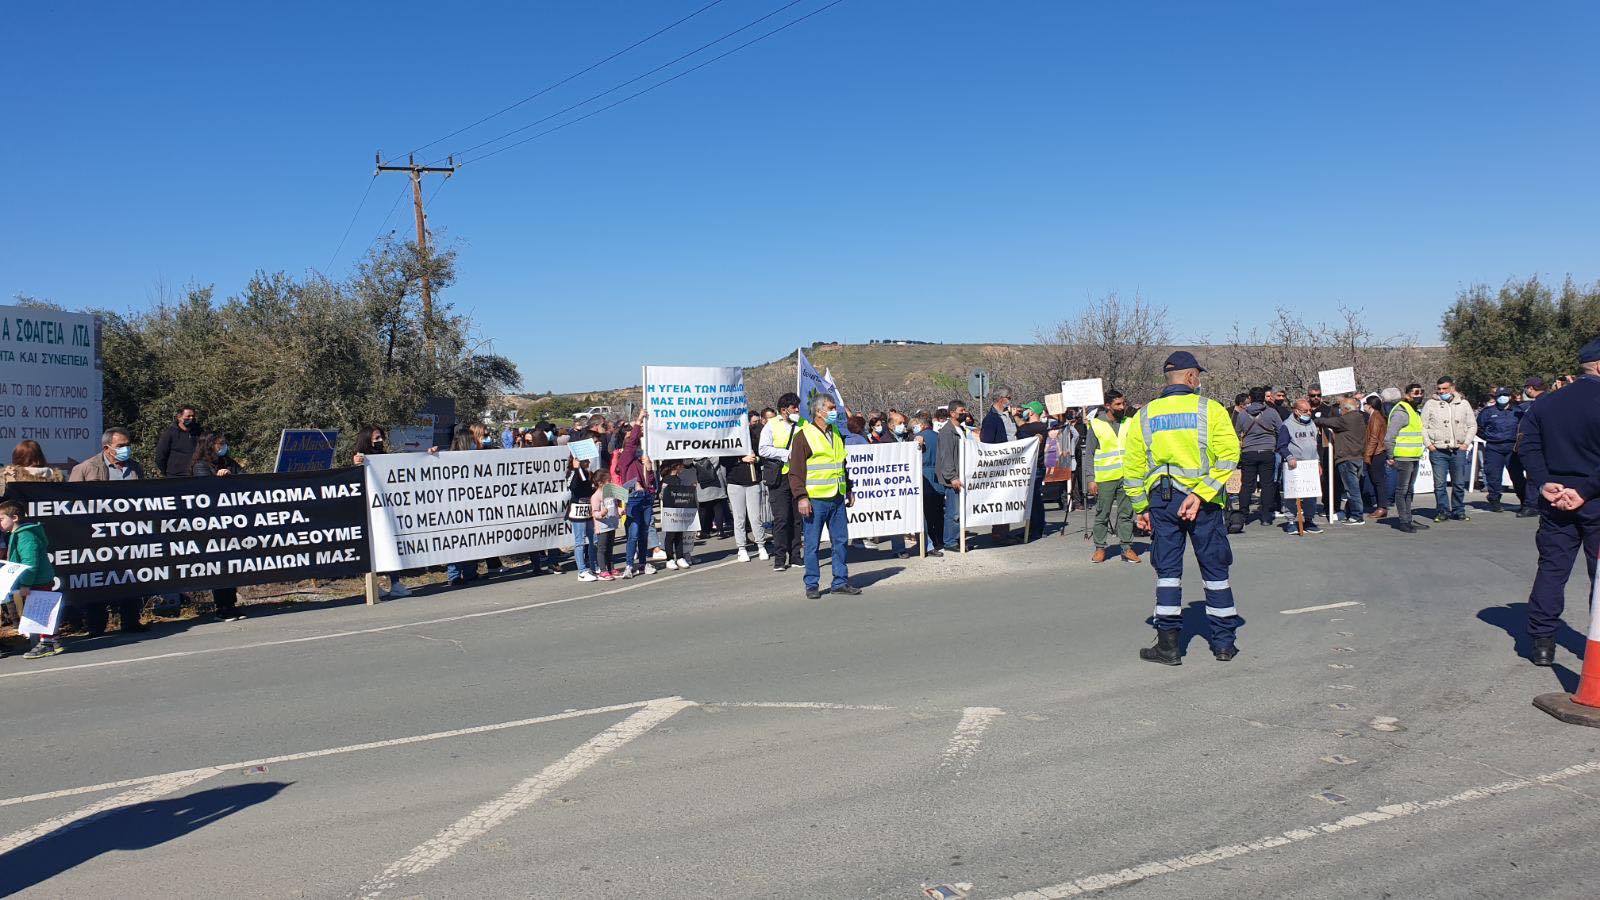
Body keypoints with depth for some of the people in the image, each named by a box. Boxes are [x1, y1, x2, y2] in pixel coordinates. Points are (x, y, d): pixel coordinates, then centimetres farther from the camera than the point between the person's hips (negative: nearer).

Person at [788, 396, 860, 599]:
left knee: (841, 540, 8)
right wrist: (801, 497, -14)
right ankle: (812, 585, 10)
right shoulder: (804, 436, -7)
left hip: (837, 498, 6)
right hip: (815, 500, -6)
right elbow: (795, 470, -9)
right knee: (813, 544, 1)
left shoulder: (836, 433, 14)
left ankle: (841, 581, 17)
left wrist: (849, 490, 21)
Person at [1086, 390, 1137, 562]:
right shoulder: (1096, 425, 0)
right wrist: (1091, 480, -6)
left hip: (1127, 477, 3)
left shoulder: (1129, 423, 10)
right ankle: (1100, 548, 12)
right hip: (1104, 478, -3)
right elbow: (1089, 454, 0)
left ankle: (1127, 547, 12)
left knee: (1126, 514, 5)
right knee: (1102, 515, 3)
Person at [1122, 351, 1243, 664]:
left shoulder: (1144, 415, 6)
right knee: (1215, 570, 10)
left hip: (1161, 500, 2)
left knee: (1167, 570, 8)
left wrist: (1141, 508, 10)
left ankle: (1168, 645, 6)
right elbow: (1228, 454, -13)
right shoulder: (1210, 409, -1)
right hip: (1203, 500, -2)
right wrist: (1202, 493, -16)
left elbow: (1132, 467, 5)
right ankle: (1224, 642, 18)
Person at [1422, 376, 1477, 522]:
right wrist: (1428, 444, -4)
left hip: (1458, 450, 2)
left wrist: (1466, 443, 3)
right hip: (1438, 451, -1)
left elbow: (1472, 425, 15)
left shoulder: (1463, 404, 10)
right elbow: (1423, 426, 6)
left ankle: (1458, 510, 17)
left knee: (1459, 483, 6)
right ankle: (1442, 510, 7)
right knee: (1439, 484, -2)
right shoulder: (1430, 404, 4)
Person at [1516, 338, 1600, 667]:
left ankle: (1542, 641, 10)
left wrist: (1543, 483, -4)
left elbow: (1527, 445, 1)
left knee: (1551, 568, 10)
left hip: (1554, 503, 5)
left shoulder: (1545, 403, 4)